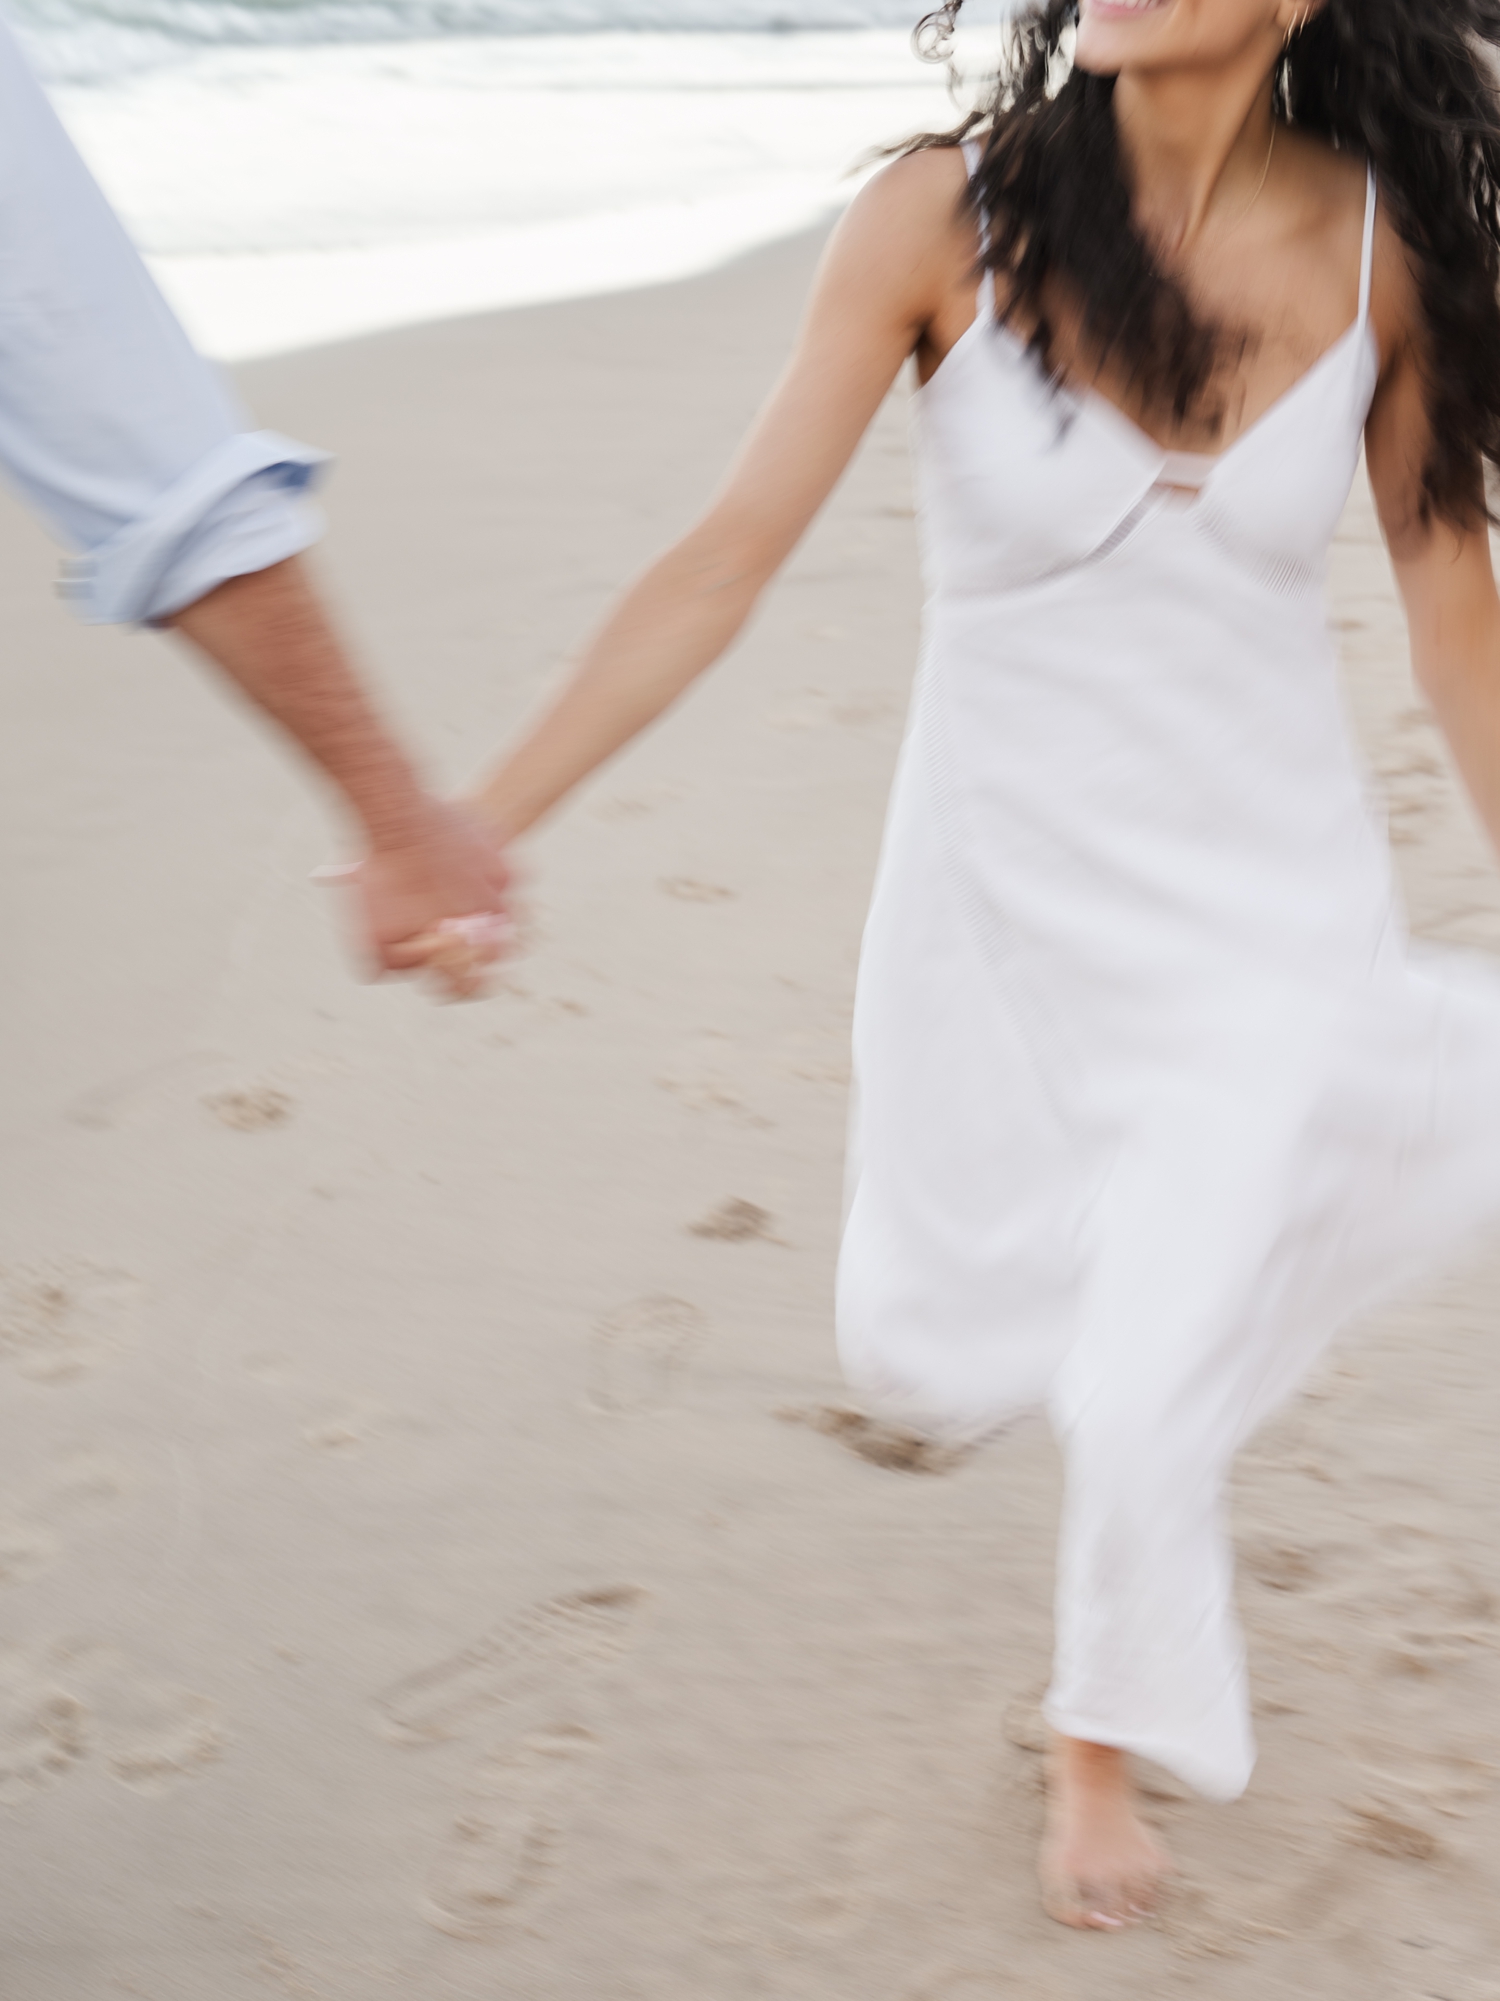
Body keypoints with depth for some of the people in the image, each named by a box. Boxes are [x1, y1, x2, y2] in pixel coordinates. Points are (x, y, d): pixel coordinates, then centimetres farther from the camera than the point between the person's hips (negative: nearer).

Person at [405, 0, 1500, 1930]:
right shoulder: (948, 216, -16)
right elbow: (726, 557, -15)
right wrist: (468, 823, -19)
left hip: (1269, 904, 0)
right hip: (1002, 889, 1)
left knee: (1142, 1402, -2)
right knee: (925, 1352, 13)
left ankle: (1105, 1742, 32)